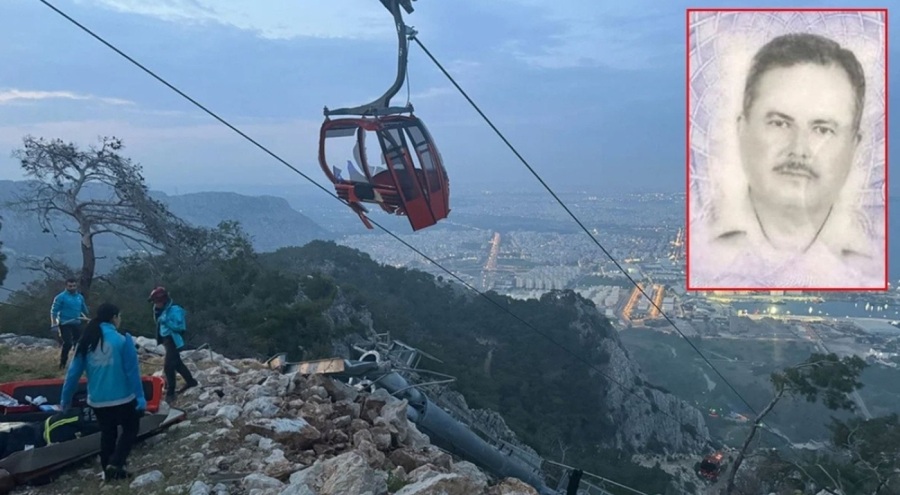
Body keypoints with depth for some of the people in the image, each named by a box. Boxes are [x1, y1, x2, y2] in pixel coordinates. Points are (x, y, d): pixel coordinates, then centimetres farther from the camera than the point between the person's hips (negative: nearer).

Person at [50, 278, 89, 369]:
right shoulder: (61, 297, -8)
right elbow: (54, 311, -10)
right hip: (65, 324, -6)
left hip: (76, 324, 6)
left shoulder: (80, 297, 9)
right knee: (67, 343, -16)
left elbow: (85, 310, 21)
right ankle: (62, 364, -5)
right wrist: (54, 324, -15)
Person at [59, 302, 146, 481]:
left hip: (97, 400, 5)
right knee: (130, 428, 14)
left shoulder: (86, 342, 1)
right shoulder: (123, 339, -14)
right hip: (122, 398, -5)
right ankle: (115, 464, -1)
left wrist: (66, 398, 14)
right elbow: (132, 371, -14)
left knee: (107, 432, 22)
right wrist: (140, 396, -10)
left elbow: (74, 372, 4)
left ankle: (108, 469, 26)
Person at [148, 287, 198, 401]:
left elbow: (180, 326, -26)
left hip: (174, 340, -10)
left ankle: (170, 393, -2)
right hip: (167, 339, 10)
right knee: (176, 363, 21)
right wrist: (156, 311, 0)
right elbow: (158, 321, 17)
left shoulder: (174, 309, -22)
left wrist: (166, 321, -30)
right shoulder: (164, 308, 6)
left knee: (168, 366, -9)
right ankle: (190, 381, 37)